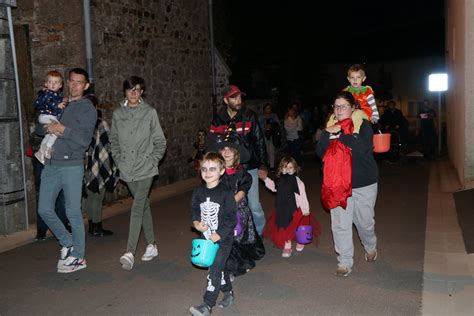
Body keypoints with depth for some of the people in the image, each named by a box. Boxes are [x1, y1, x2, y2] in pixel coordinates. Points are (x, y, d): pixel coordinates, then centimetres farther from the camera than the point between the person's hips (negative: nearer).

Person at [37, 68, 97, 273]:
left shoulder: (87, 109, -1)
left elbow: (85, 139, -11)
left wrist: (62, 129, -16)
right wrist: (49, 128, -3)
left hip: (71, 166, -6)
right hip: (50, 165, 6)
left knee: (73, 213, 0)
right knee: (44, 210, 6)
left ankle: (78, 257, 13)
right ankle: (67, 243, 26)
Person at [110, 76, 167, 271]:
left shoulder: (149, 112, -3)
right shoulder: (117, 114, 5)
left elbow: (160, 142, 1)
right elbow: (114, 140, 15)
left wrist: (152, 161, -6)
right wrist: (119, 160, 5)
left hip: (145, 169, -4)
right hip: (127, 170, 4)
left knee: (138, 207, -11)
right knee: (144, 206, 14)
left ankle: (130, 252, -12)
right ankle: (151, 245, 24)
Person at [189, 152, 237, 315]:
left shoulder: (226, 193, -15)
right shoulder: (198, 192, -1)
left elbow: (231, 218, -14)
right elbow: (194, 210, 11)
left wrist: (218, 235, -19)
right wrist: (196, 223, -9)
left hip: (223, 239, -5)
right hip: (206, 238, 5)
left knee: (214, 270, -7)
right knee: (220, 267, 20)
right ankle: (228, 292, 40)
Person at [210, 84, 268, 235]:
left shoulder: (249, 116, -3)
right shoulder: (217, 119, 3)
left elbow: (259, 141, -1)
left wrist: (263, 166, -4)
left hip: (249, 168, -2)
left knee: (254, 205, 1)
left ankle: (259, 233, 22)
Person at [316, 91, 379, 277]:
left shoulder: (363, 125, -4)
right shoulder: (330, 126, 8)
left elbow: (362, 147, -23)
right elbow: (319, 152, -2)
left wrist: (339, 135, -18)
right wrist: (327, 134, -18)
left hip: (363, 184, -2)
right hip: (338, 183, 3)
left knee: (365, 222, 10)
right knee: (340, 225, -1)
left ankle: (370, 247, 41)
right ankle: (344, 262, 12)